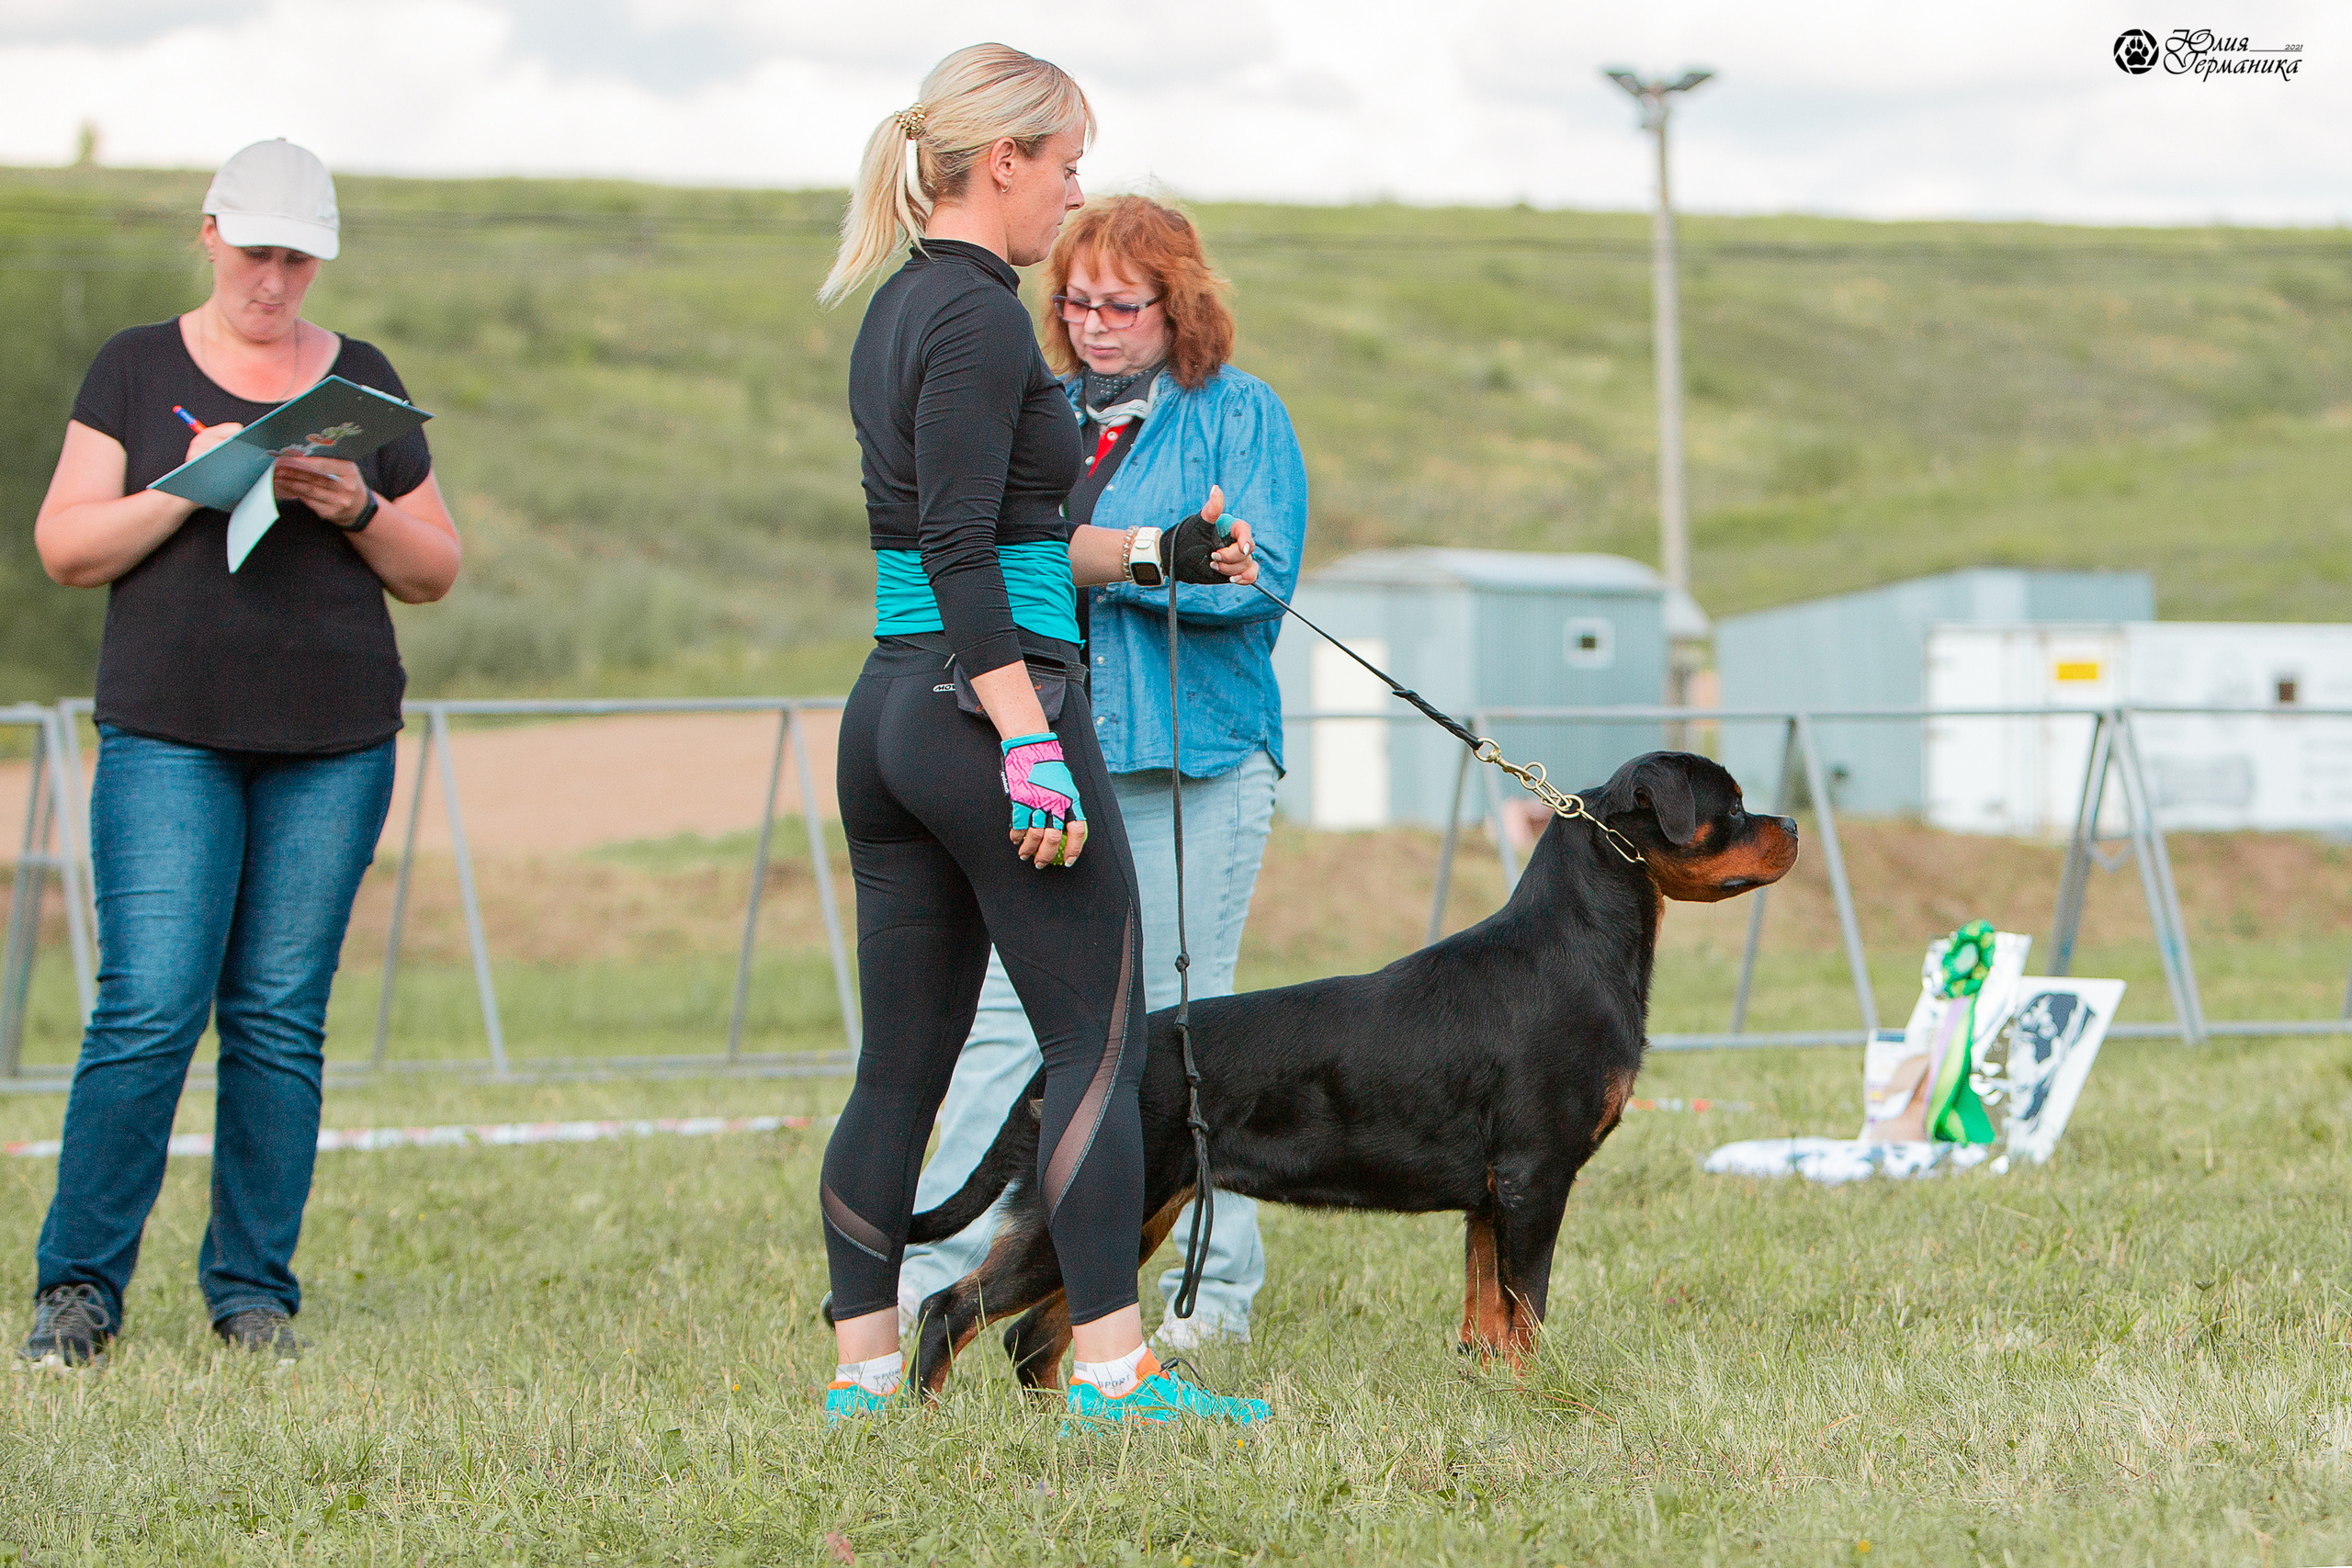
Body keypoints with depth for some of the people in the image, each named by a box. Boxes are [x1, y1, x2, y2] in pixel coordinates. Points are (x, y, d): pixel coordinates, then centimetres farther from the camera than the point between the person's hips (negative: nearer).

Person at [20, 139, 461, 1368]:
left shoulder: (361, 383, 12)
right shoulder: (136, 369, 7)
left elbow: (435, 573, 13)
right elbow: (65, 547, 1)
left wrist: (358, 509, -6)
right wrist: (187, 491, -12)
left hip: (333, 746, 2)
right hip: (168, 735, -2)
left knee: (280, 1018, 0)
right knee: (148, 1008, -11)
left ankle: (254, 1292, 8)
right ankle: (79, 1286, -1)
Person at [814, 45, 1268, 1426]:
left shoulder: (899, 310, 16)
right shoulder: (979, 317, -13)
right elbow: (962, 551, -20)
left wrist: (1152, 554, 28)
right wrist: (1029, 747, -23)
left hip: (893, 707, 9)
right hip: (994, 703, -9)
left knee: (904, 1062, 9)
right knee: (1101, 1036, -3)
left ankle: (862, 1371, 10)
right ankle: (1114, 1368, -4)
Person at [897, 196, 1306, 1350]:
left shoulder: (1240, 416, 0)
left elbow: (1261, 573, -12)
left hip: (1190, 758, -5)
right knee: (1003, 1007, 0)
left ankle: (1215, 1286, 7)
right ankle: (935, 1269, 0)